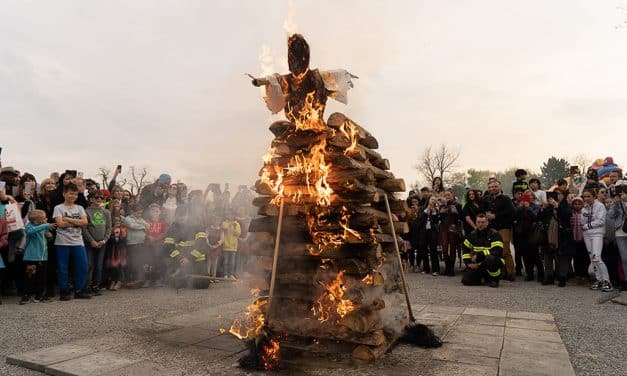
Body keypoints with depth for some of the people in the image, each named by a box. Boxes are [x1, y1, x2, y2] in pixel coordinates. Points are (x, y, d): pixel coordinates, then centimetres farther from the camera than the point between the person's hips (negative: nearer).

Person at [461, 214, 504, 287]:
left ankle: (494, 279, -11)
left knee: (490, 258, -41)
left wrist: (478, 255, -24)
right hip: (478, 265, 5)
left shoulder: (494, 234, -12)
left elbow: (497, 251, -24)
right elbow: (464, 248, 13)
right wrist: (469, 263, 1)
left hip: (494, 262, -5)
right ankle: (484, 276, 18)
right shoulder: (473, 234, 6)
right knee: (466, 280, -13)